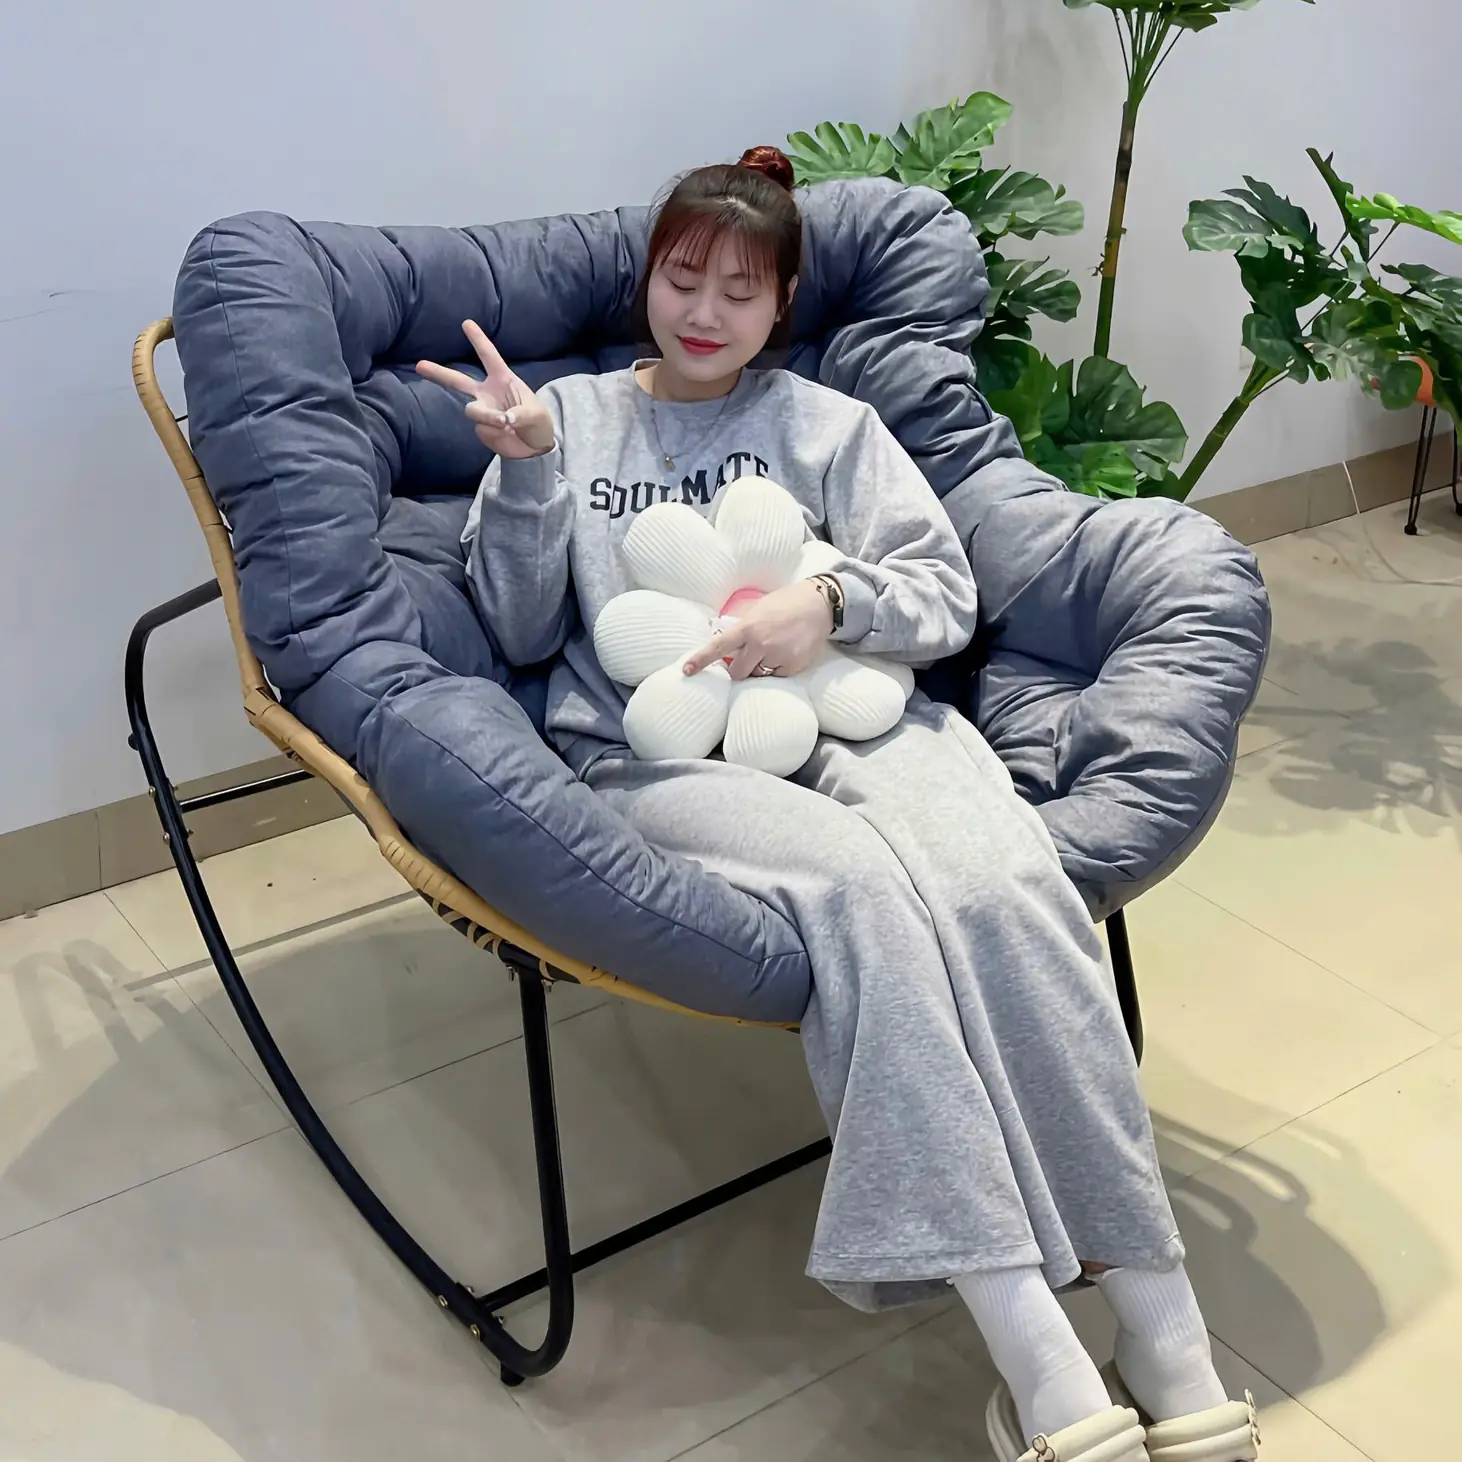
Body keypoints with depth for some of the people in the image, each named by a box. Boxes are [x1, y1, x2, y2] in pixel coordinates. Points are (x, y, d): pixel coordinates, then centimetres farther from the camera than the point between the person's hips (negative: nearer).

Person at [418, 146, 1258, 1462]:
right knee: (862, 885, -35)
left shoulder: (829, 423, 22)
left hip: (846, 716, 2)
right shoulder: (572, 417, 21)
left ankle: (1173, 1355, -29)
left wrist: (832, 602, -10)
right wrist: (525, 467, -2)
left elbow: (947, 597, 11)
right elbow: (523, 636, 13)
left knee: (1000, 882, -32)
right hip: (652, 753, -1)